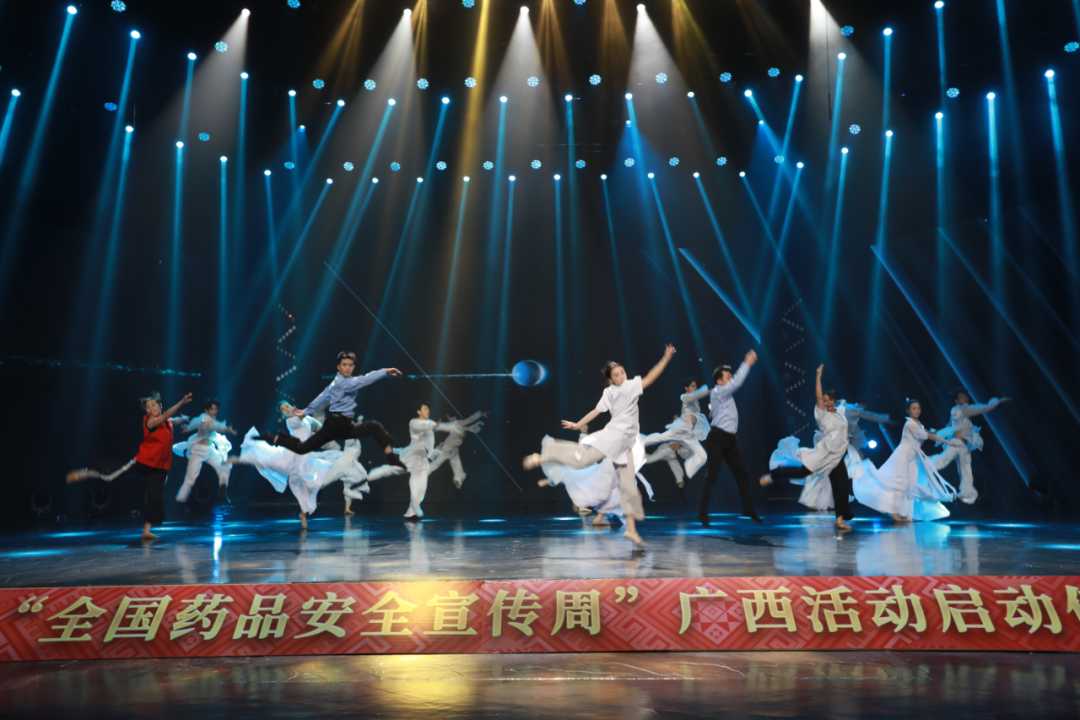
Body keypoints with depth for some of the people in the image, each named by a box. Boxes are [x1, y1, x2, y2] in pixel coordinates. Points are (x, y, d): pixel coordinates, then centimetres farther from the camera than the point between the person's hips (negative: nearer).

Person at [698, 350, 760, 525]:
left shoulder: (726, 393, 15)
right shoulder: (717, 392, -11)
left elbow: (736, 381, 26)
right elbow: (737, 382, -18)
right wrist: (748, 363, -14)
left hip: (730, 439, 9)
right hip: (717, 438, -9)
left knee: (742, 474, 11)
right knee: (712, 476, -9)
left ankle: (748, 509, 22)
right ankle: (702, 513, -4)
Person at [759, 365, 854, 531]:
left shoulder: (840, 414, 11)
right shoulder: (822, 413, -5)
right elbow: (818, 396, -18)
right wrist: (819, 376, -22)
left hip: (837, 458, 5)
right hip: (823, 454, -5)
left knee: (841, 487, 1)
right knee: (802, 471, -19)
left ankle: (840, 520, 6)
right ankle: (772, 475, -2)